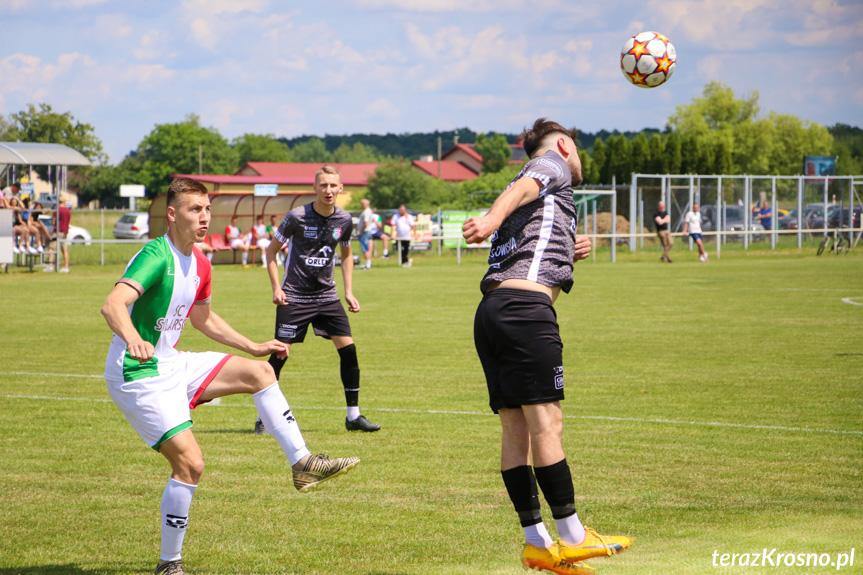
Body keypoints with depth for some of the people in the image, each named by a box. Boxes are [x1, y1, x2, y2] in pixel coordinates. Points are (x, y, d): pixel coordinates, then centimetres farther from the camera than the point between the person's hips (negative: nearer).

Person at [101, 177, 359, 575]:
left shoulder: (200, 266, 6)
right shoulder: (156, 256, -22)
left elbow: (202, 319, 25)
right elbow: (112, 305, -39)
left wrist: (253, 347, 26)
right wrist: (132, 338, -59)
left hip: (171, 364, 9)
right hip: (139, 377, -9)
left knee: (258, 372, 5)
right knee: (190, 463, -14)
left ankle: (302, 464, 10)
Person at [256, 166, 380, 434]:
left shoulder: (344, 220, 1)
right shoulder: (297, 217, -11)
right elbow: (271, 250, -1)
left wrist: (349, 291, 10)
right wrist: (276, 288, -9)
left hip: (327, 295, 4)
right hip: (294, 296, -4)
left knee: (348, 348, -6)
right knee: (280, 353, -7)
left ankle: (354, 416, 4)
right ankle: (263, 417, 4)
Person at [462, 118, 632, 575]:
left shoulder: (533, 181, 32)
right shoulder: (552, 163, 10)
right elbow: (521, 189, -13)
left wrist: (569, 254, 19)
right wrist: (493, 220, -32)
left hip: (491, 311, 9)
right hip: (526, 309, -9)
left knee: (516, 430, 5)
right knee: (546, 423, -9)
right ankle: (572, 537, -8)